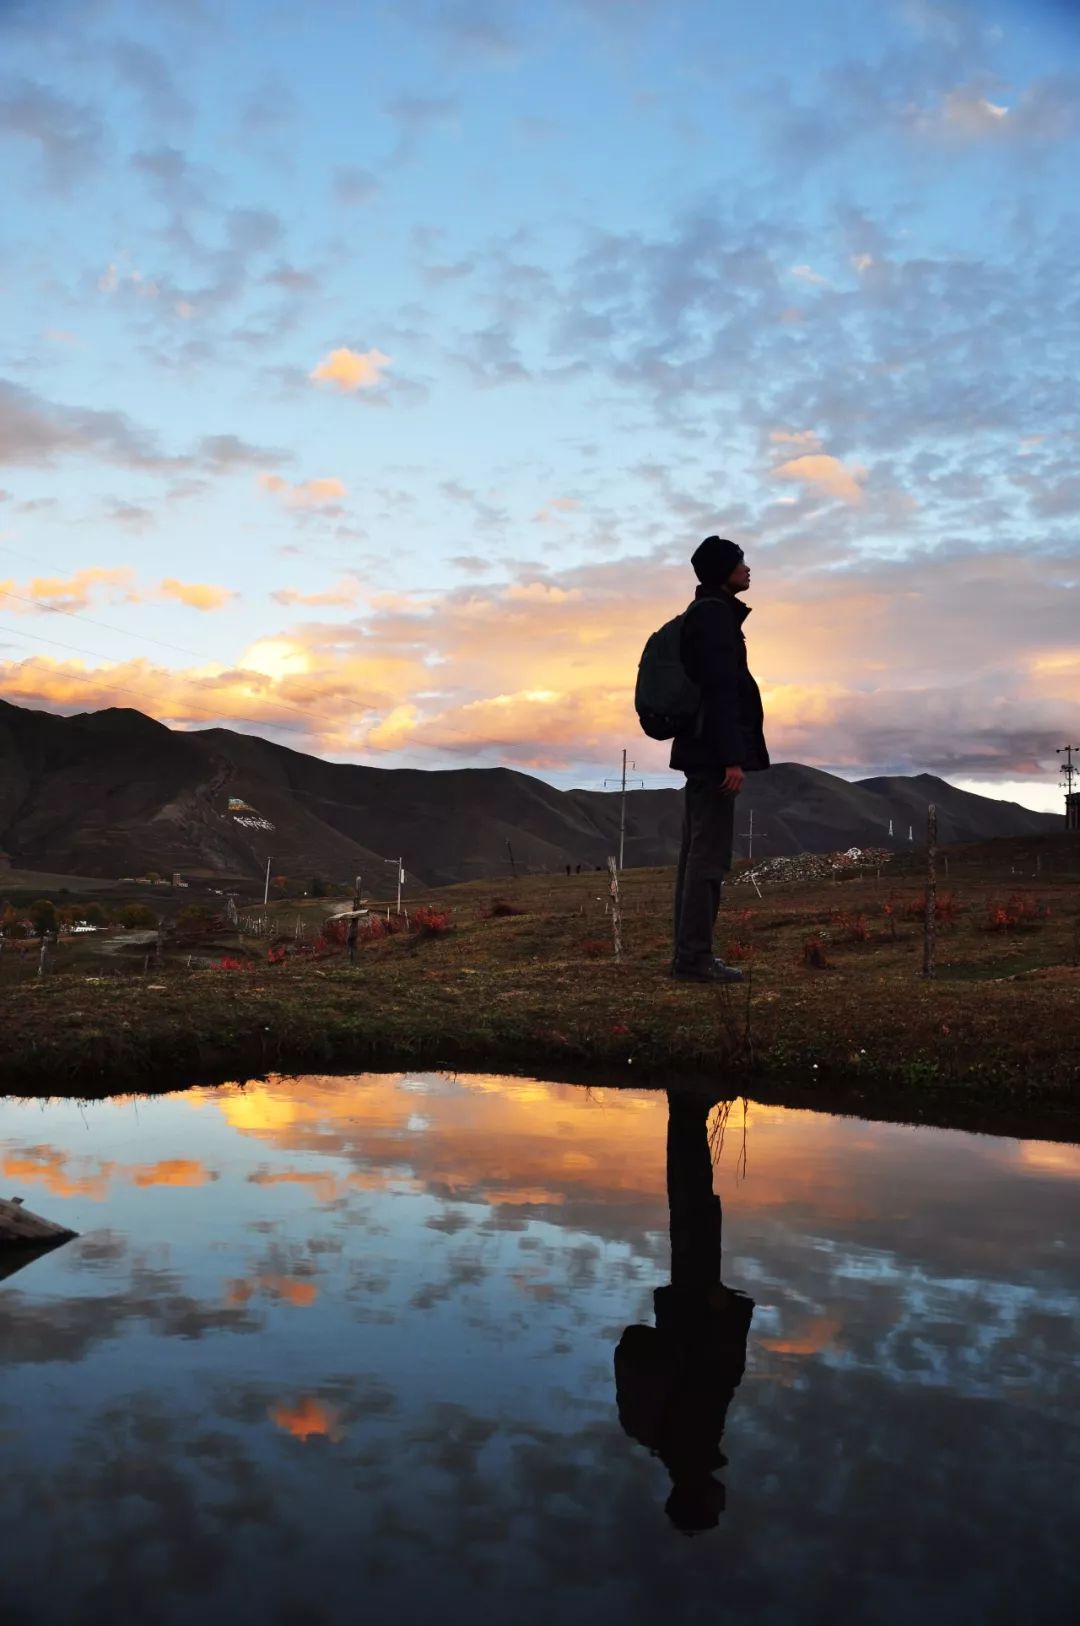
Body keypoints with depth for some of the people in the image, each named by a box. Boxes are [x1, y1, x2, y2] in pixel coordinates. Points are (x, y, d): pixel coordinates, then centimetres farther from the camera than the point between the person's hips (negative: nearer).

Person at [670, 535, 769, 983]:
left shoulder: (705, 613, 20)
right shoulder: (714, 614, -11)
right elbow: (719, 689, -19)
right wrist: (731, 757, -23)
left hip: (700, 752, 10)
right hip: (714, 752, -10)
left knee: (697, 852, 10)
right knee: (710, 855, -9)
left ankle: (688, 954, 15)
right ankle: (695, 957, -7)